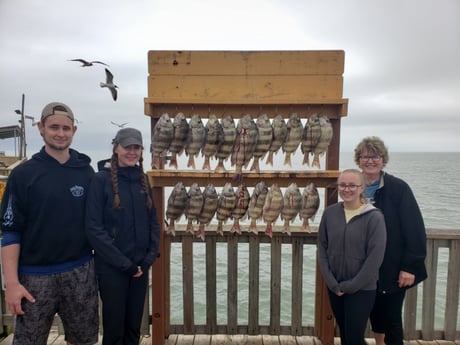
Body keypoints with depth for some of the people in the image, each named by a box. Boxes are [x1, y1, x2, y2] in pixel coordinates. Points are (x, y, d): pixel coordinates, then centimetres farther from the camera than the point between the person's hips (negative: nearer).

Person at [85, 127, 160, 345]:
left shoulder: (142, 179, 4)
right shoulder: (102, 179, -10)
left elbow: (153, 222, 8)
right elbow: (94, 228, -14)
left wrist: (149, 258, -3)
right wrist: (123, 263, -15)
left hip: (140, 266, 4)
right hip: (112, 267, -4)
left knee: (134, 326, 16)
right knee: (114, 327, 9)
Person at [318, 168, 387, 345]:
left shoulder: (374, 217, -14)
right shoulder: (330, 213, -3)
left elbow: (375, 257, -15)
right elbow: (322, 247, 0)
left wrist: (351, 286, -13)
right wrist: (331, 282, -6)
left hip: (362, 289, -4)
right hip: (334, 287, 4)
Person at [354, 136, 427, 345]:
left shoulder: (398, 188, -13)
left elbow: (414, 228, -14)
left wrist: (410, 266, -16)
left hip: (393, 268, -4)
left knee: (392, 317, 6)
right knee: (374, 311, 19)